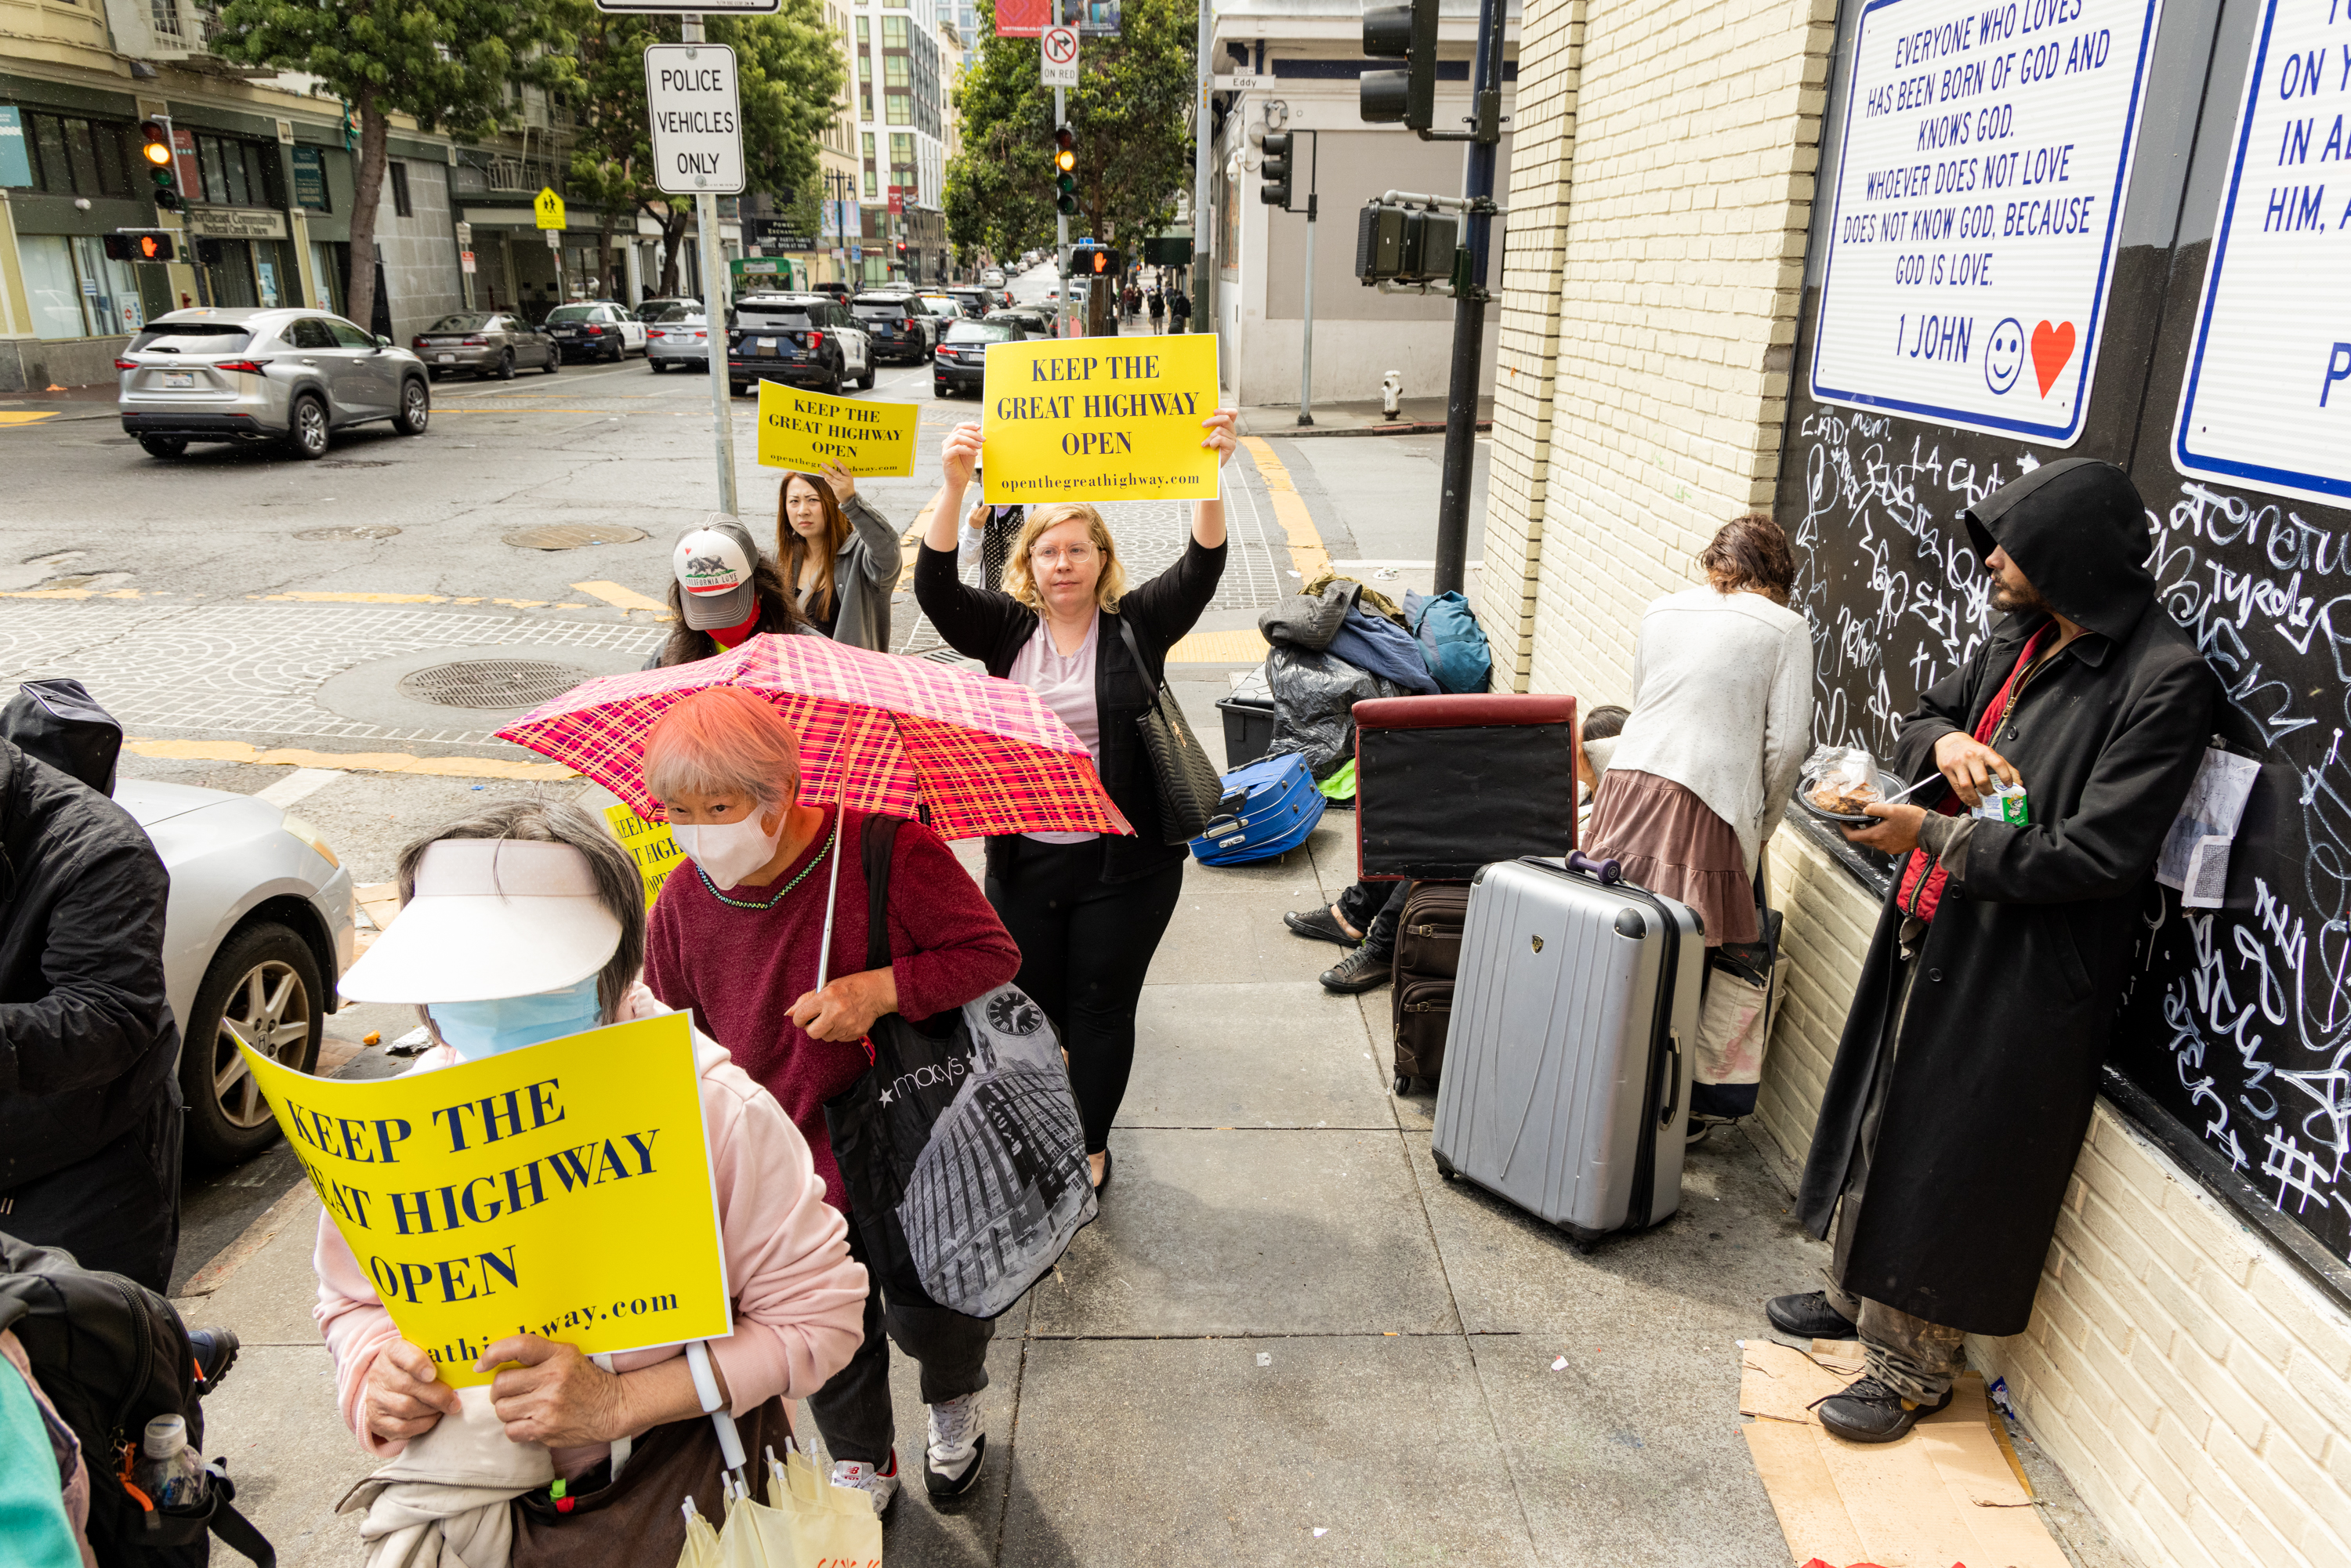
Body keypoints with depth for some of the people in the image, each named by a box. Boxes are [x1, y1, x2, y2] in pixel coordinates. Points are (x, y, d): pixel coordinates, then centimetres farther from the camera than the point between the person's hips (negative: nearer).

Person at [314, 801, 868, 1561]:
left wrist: (621, 1403, -27)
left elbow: (819, 1313, -19)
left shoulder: (719, 1113, -25)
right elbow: (354, 1299, 6)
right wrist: (379, 1387, -17)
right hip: (467, 1496, 4)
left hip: (674, 1492, -3)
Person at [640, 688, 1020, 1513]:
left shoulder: (887, 851, -22)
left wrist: (883, 989, -29)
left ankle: (956, 1398, 54)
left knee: (930, 1316, 15)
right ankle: (862, 1461, 51)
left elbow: (993, 952, -17)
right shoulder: (684, 904, -8)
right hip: (787, 1162, 3)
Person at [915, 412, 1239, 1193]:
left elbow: (1201, 569, -17)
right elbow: (934, 587, -13)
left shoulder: (1137, 625, -3)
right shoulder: (1006, 629, 1)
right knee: (1029, 1003, 15)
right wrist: (955, 486, -28)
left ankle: (1090, 1143, 31)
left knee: (1102, 1006, 10)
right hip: (1022, 857, 2)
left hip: (1125, 860, -2)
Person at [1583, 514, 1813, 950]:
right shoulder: (1786, 628, 3)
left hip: (1628, 783, 5)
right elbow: (1787, 743, -2)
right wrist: (1763, 826, 11)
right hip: (1705, 806, -4)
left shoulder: (1660, 610, 17)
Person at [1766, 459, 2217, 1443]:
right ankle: (1856, 1296, 41)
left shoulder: (2164, 681, -18)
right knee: (1885, 1120, 20)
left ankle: (1912, 1369, 23)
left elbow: (2096, 855, -23)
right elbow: (1923, 716, 18)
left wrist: (1932, 834, -23)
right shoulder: (2020, 642, 5)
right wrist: (1944, 743, -6)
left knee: (1949, 1166, 3)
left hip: (2021, 973, -8)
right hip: (1933, 934, 8)